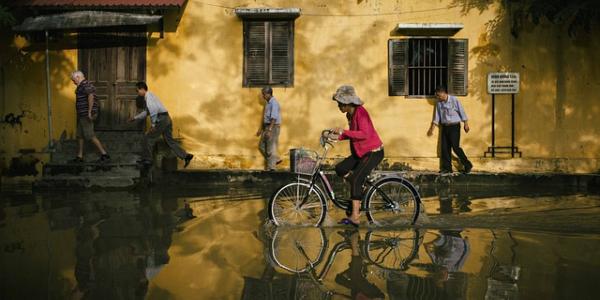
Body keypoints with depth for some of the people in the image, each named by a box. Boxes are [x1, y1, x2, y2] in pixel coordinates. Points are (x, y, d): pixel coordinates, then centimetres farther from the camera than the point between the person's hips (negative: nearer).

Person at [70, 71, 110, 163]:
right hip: (82, 115, 11)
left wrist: (89, 112, -29)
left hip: (86, 115, -11)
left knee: (90, 136, -9)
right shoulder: (82, 86, 18)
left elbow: (91, 96, -30)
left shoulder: (85, 85, -16)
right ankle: (80, 156, 18)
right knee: (80, 135, 12)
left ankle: (104, 154, -6)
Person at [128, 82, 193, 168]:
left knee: (147, 138, 1)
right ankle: (186, 156, 2)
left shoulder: (149, 96, -7)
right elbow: (146, 112, 34)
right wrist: (135, 118, 34)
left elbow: (154, 110, -21)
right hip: (167, 119, 10)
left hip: (161, 119, -10)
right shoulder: (150, 96, 24)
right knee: (170, 140, 10)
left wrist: (153, 125, -18)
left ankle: (147, 159, 8)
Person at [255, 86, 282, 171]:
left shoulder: (274, 103, -16)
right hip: (267, 127, 10)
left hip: (273, 127, -10)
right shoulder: (268, 103, 14)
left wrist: (269, 130, -30)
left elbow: (273, 118, -24)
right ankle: (275, 159, 20)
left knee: (271, 148, -5)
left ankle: (270, 168, 2)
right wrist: (261, 129, 22)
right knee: (261, 146, 11)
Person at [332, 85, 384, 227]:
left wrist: (343, 132, -30)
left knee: (355, 179, -19)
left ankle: (355, 217, -19)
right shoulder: (350, 115, 8)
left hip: (373, 152, -9)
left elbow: (365, 134, -31)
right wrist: (338, 137, 0)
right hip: (360, 151, 9)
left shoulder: (361, 113, -20)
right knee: (340, 169, -3)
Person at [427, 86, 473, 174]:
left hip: (454, 126, -6)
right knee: (445, 148, 2)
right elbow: (436, 116, 14)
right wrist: (432, 128, 14)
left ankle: (467, 165, 5)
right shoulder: (439, 103, 6)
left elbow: (462, 112, -5)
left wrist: (466, 124, -6)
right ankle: (447, 168, 10)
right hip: (444, 127, 6)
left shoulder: (454, 100, -9)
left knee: (455, 147, -9)